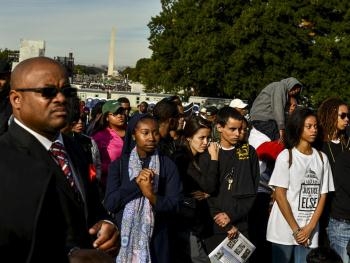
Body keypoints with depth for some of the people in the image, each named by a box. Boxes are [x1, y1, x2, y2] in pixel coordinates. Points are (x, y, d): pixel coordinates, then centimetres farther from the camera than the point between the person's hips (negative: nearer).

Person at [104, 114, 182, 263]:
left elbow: (173, 205, -8)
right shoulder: (119, 165, -1)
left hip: (156, 238, 0)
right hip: (124, 236, 0)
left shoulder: (168, 165, -2)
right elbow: (109, 203, -9)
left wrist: (151, 195, -25)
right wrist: (135, 182, -19)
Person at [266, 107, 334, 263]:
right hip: (284, 230, -3)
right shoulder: (286, 156, -5)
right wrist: (295, 229, -10)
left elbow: (322, 196, 5)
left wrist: (309, 228, -6)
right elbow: (279, 195, -8)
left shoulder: (322, 158, 6)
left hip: (310, 232, 3)